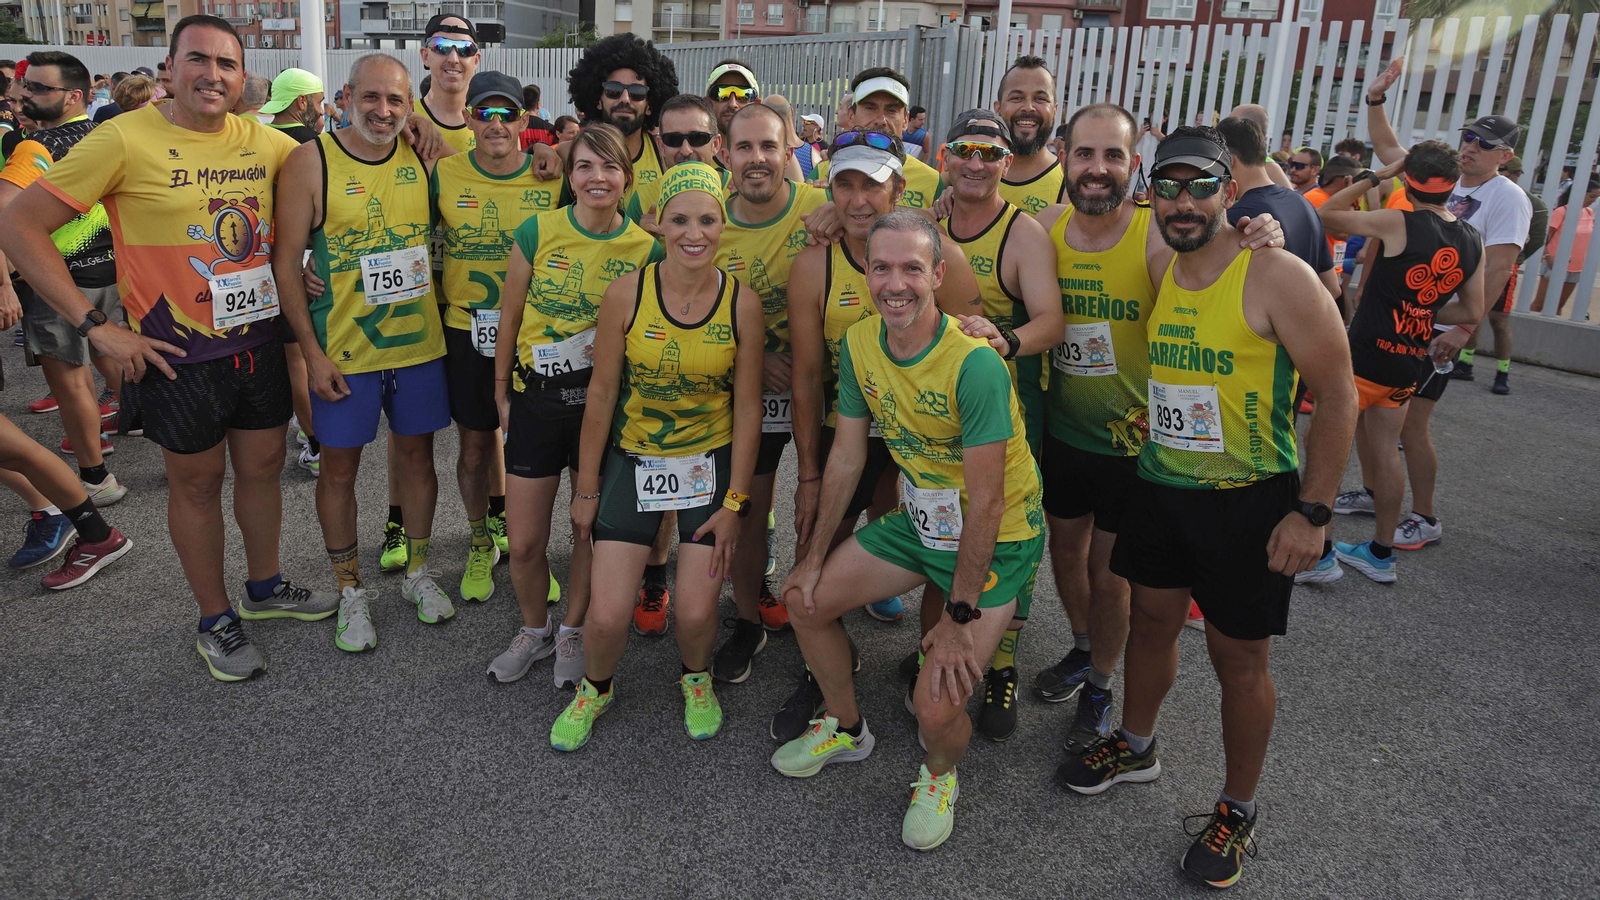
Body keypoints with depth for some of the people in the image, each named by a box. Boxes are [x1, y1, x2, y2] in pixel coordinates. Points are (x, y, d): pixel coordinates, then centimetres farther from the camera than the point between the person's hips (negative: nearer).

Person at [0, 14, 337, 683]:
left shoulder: (262, 142, 0)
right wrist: (95, 326, -15)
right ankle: (215, 620, 26)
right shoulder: (126, 139, -13)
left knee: (262, 467, 17)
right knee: (197, 484, 9)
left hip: (259, 341, 5)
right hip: (179, 355, -4)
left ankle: (265, 587, 38)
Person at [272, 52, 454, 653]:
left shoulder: (423, 157, 1)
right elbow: (286, 262, -7)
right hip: (342, 349, -3)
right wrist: (312, 351, -11)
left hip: (417, 340, 3)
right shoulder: (311, 161, -8)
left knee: (416, 452, 13)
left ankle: (418, 572, 32)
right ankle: (350, 591, 24)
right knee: (339, 467, 7)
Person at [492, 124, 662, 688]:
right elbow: (511, 318, 5)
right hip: (535, 402, 0)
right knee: (524, 543, 5)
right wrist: (501, 392, 9)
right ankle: (535, 630, 33)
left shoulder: (646, 250, -6)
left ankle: (573, 631, 35)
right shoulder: (537, 232, -6)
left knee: (592, 530, 11)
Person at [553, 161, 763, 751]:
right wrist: (586, 488, 0)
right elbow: (602, 393, -4)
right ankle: (595, 689, 32)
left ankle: (696, 678, 35)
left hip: (711, 464, 0)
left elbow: (748, 408, -4)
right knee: (607, 617, -4)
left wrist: (734, 503, -4)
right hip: (633, 460, 0)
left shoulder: (742, 303, -10)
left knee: (695, 613, -3)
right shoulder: (627, 293, -12)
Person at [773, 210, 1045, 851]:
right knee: (805, 600, 7)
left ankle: (940, 776, 21)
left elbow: (986, 504, -25)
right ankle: (846, 727, 33)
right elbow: (846, 456, 3)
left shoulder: (975, 365, -29)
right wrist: (816, 554, 7)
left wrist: (960, 616, -21)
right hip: (919, 518, 7)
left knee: (937, 706, -18)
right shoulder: (858, 344, -8)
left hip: (999, 537, -7)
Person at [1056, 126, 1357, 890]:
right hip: (1160, 485, 6)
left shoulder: (1278, 277, -16)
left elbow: (1337, 396, -14)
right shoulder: (1158, 274, 3)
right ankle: (1135, 746, 43)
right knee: (1152, 620, 19)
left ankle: (1237, 810, 27)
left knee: (1239, 657, 6)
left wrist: (1311, 512, -16)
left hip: (1250, 499, -5)